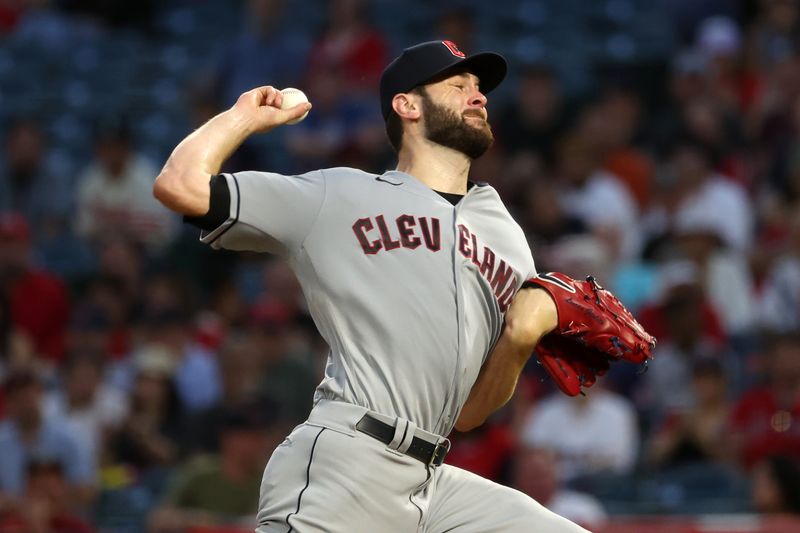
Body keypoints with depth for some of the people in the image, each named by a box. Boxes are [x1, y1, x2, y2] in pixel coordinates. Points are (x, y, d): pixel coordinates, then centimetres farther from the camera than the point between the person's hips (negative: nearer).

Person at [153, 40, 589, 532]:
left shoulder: (508, 242, 22)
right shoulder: (335, 196, 9)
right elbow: (181, 184, -1)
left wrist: (520, 339, 0)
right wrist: (246, 118, 16)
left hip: (434, 486, 5)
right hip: (342, 468, -5)